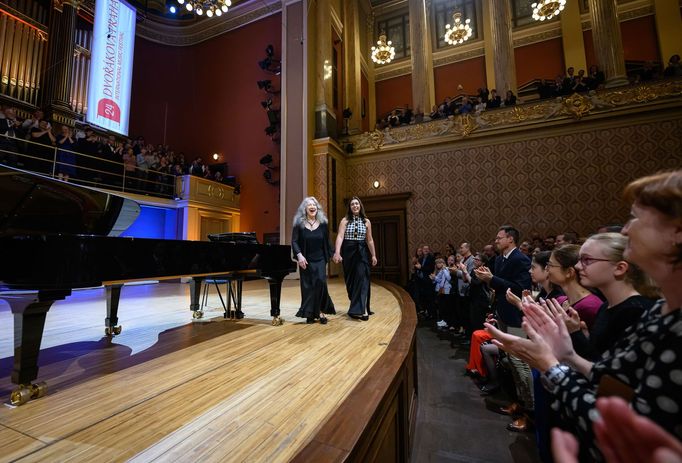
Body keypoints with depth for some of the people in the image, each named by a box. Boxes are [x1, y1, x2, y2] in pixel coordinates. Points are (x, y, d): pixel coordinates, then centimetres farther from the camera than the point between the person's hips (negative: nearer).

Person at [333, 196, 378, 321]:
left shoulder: (366, 221, 5)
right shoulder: (345, 220, -1)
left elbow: (370, 240, 8)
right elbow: (340, 236, -13)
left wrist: (373, 255, 8)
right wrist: (337, 252, -25)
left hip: (362, 252, 0)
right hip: (348, 252, 0)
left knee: (361, 277, -12)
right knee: (350, 279, 7)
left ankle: (360, 309, -12)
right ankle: (357, 307, 24)